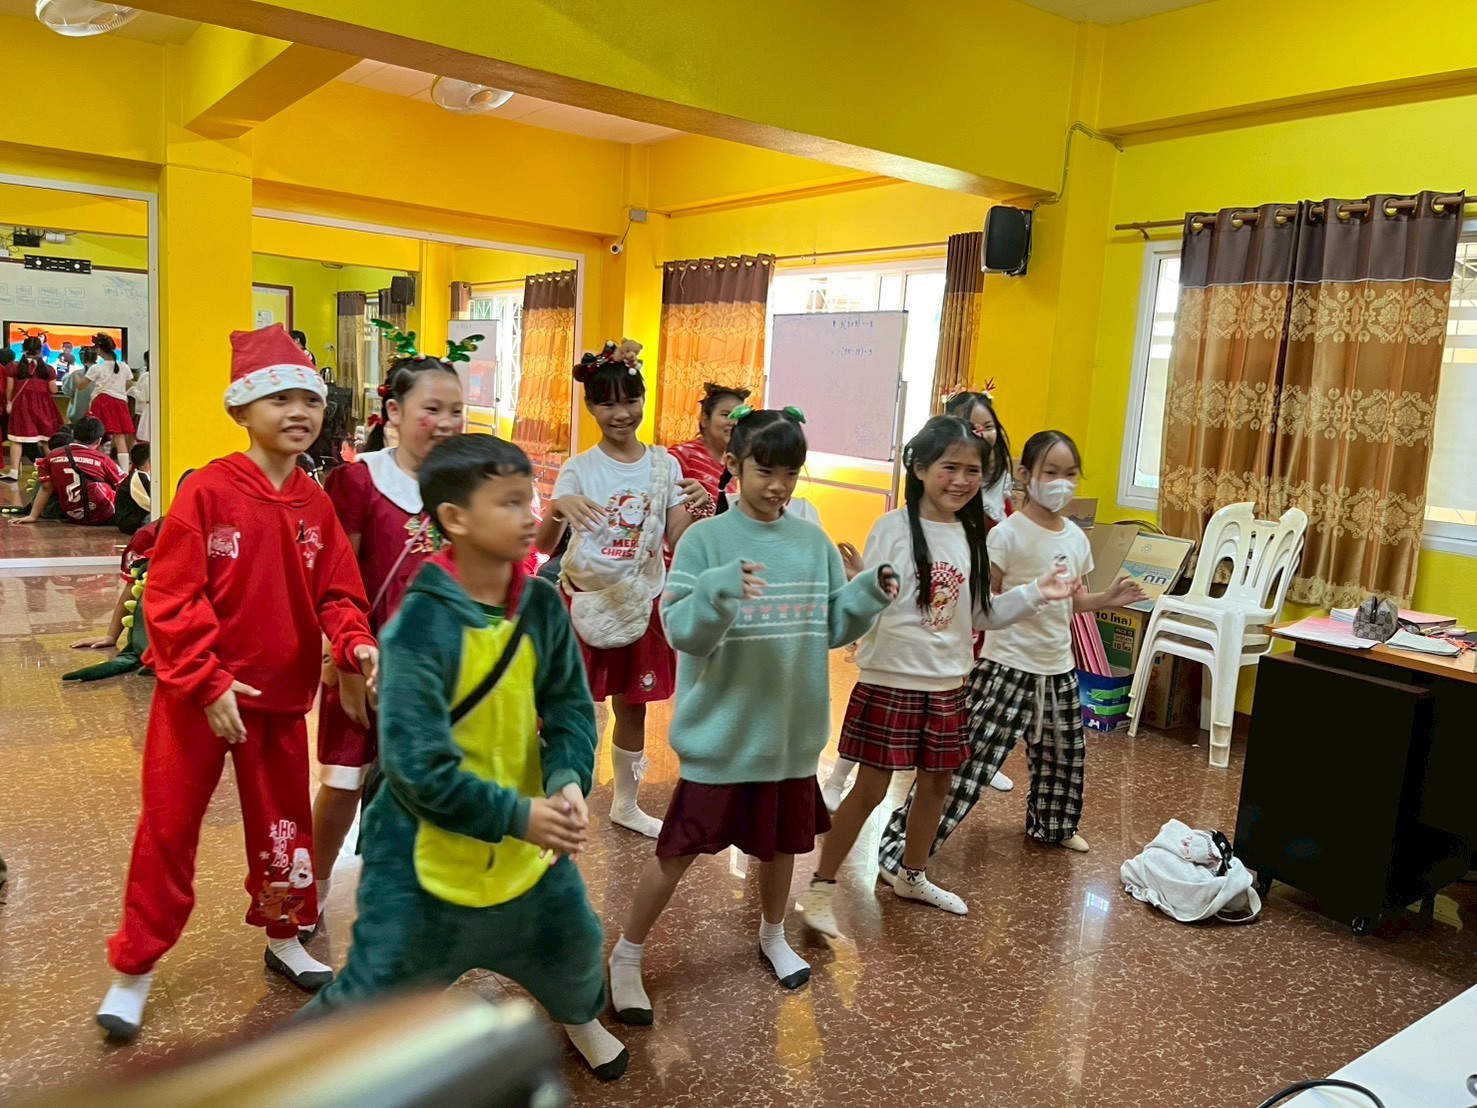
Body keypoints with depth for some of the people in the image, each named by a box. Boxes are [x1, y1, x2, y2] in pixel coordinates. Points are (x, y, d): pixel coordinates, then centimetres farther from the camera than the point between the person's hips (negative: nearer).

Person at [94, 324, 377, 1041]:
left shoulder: (316, 506, 0)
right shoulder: (207, 490, -14)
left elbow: (336, 595, 2)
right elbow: (170, 597, -16)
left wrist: (357, 645, -18)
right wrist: (209, 683, -20)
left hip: (281, 697, 4)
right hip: (195, 697, -4)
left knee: (283, 823, 17)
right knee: (168, 829, 9)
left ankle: (284, 940, 39)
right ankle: (134, 970, 27)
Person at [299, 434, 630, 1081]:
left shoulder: (543, 606, -7)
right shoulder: (422, 623, -25)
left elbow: (570, 708, -3)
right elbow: (417, 764, -27)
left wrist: (568, 781, -22)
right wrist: (517, 816, -26)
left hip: (528, 840, 6)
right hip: (425, 852, -6)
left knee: (573, 941, 26)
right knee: (375, 996, 4)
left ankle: (581, 1017, 61)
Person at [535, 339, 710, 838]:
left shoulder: (663, 464, 0)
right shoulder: (579, 469, -9)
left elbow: (676, 540, -1)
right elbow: (545, 545, -18)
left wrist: (695, 507, -20)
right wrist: (558, 508, -38)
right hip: (584, 598, -3)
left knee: (633, 705, 15)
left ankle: (626, 804, 34)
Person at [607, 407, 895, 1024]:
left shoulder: (815, 544, 2)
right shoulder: (704, 541, -12)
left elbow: (832, 627, 6)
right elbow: (682, 632, -17)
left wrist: (873, 593, -11)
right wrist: (720, 590, -35)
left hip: (792, 731, 4)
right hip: (721, 733, -4)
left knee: (783, 841, 21)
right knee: (679, 850, 6)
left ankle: (773, 938, 47)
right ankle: (626, 957, 26)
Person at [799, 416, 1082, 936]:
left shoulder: (971, 536, 6)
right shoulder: (894, 527, -12)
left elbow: (983, 615, 12)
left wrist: (1035, 594, 2)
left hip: (946, 684, 6)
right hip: (891, 681, -6)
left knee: (936, 781, 17)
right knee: (871, 787, -1)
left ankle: (913, 877, 38)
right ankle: (820, 887, 15)